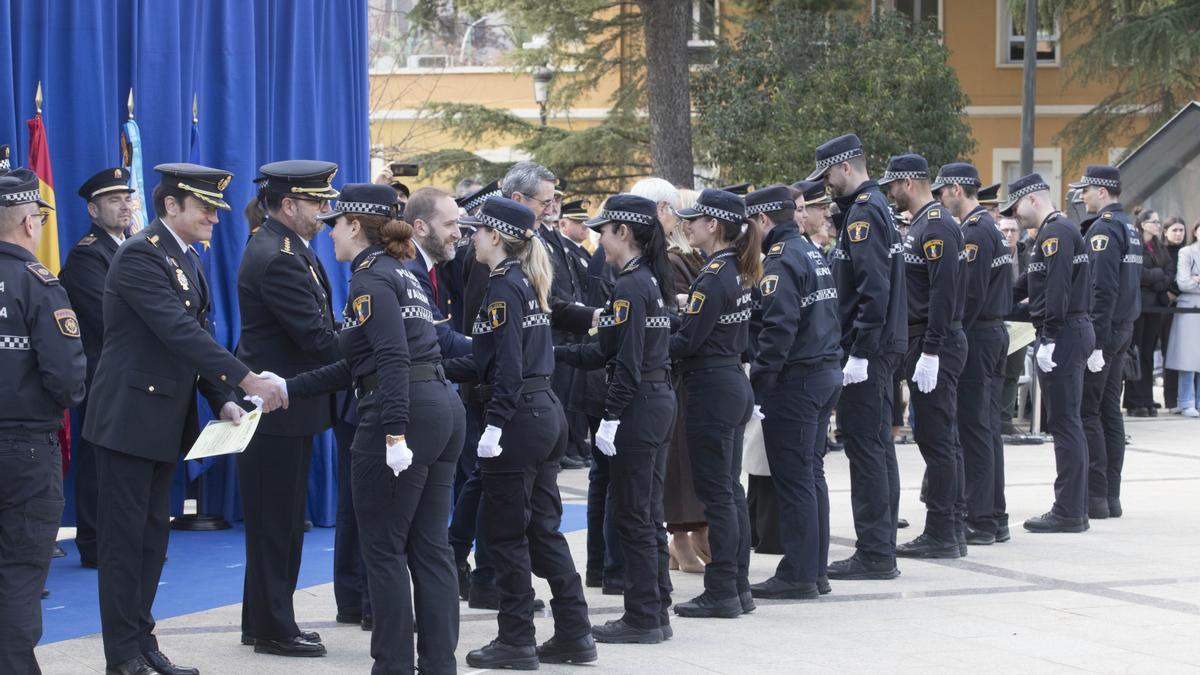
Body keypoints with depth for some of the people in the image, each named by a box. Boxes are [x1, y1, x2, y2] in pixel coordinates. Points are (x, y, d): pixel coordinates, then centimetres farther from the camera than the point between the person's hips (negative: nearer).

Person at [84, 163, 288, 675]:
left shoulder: (186, 259, 12)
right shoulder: (140, 256, -17)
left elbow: (196, 337, 13)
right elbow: (180, 332, -26)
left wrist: (223, 400, -1)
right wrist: (246, 379, -29)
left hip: (166, 420, 9)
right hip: (129, 417, -9)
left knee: (153, 536, 12)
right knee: (124, 537, -2)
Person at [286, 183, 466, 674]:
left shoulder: (370, 278, -7)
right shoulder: (400, 274, 21)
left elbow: (393, 359, -20)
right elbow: (358, 366, 22)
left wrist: (394, 433, -25)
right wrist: (288, 389, 23)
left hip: (403, 413, -9)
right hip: (442, 408, 9)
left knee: (384, 549, 0)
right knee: (429, 547, 10)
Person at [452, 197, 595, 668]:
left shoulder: (503, 286, -12)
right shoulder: (527, 283, 15)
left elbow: (507, 365, -20)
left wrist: (494, 424, -22)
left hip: (518, 417, -9)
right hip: (546, 412, 9)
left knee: (504, 531, 0)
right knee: (542, 527, 13)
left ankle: (516, 642, 5)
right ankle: (574, 634, 15)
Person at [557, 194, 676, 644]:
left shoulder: (629, 287, -15)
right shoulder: (651, 281, 14)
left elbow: (627, 362, -21)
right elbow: (607, 352, 16)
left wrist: (610, 418, -20)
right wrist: (555, 353, 15)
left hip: (637, 405, -10)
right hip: (660, 400, 10)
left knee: (632, 517, -2)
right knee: (648, 514, 14)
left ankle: (643, 619, 2)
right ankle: (656, 613, 19)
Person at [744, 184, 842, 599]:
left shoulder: (781, 260, -14)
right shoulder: (813, 253, 15)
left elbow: (779, 328, -22)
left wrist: (759, 382, -19)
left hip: (795, 379, -9)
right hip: (827, 373, 9)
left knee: (793, 479, -4)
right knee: (811, 474, 14)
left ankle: (798, 576, -2)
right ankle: (816, 570, 18)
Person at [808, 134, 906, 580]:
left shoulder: (863, 213, -14)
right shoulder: (875, 206, 17)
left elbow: (873, 289, -22)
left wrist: (860, 354, -22)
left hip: (867, 348, -10)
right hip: (881, 347, 10)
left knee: (865, 446, -7)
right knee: (877, 444, 12)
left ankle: (874, 555, -4)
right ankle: (881, 549, 18)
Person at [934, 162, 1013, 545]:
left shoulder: (973, 233, -15)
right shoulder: (992, 227, 16)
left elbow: (970, 293, -21)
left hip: (975, 337, -10)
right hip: (996, 333, 10)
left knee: (973, 429, -6)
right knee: (989, 428, 13)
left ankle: (980, 523, -5)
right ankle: (996, 518, 16)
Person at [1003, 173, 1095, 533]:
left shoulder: (1055, 233, -14)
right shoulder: (1059, 230, 19)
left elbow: (1057, 289, -23)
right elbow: (1032, 282, 27)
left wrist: (1049, 338, -23)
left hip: (1062, 334, -10)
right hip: (1074, 331, 10)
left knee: (1064, 425, -8)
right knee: (1068, 425, 12)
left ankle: (1068, 512, -6)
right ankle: (1075, 508, 16)